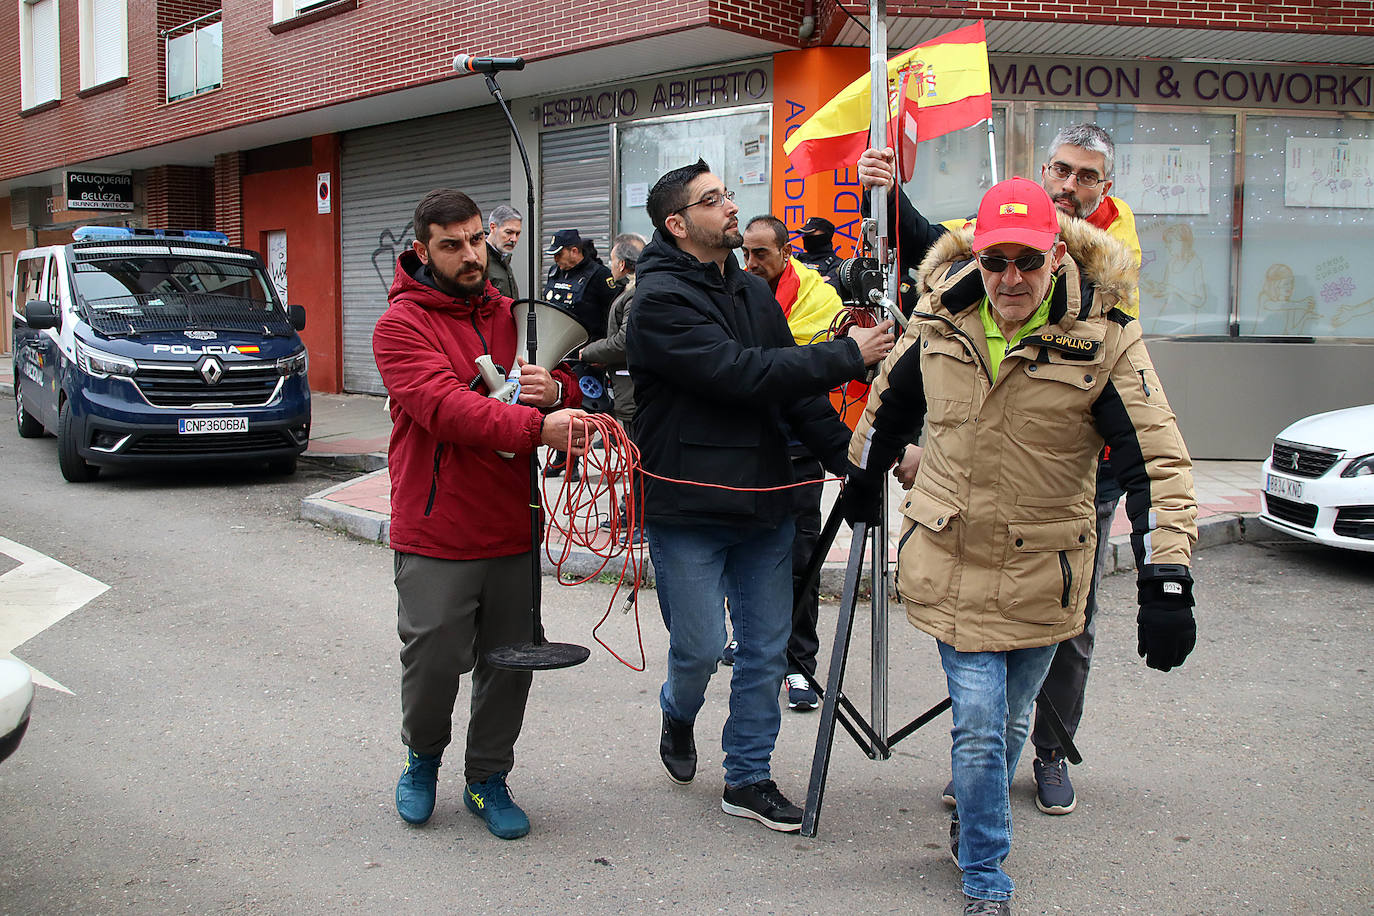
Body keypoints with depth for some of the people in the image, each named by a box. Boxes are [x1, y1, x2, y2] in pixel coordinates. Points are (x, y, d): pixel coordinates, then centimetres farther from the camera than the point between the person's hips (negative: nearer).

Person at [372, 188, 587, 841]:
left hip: (513, 528, 5)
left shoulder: (512, 316, 11)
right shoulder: (402, 323, -7)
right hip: (436, 535, -5)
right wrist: (538, 427, -36)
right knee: (434, 660, 1)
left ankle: (487, 779, 29)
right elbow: (446, 407, -24)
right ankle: (423, 757, 31)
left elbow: (572, 393, 17)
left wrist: (557, 391, -9)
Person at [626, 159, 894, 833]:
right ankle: (678, 718, 34)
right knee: (700, 646, 0)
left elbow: (794, 387, 13)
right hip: (688, 505, -7)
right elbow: (739, 373, -22)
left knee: (767, 647, 9)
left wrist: (848, 455, 3)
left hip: (764, 500, 7)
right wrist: (847, 355, -18)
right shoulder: (660, 298, -12)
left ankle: (748, 778, 22)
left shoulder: (753, 291, 13)